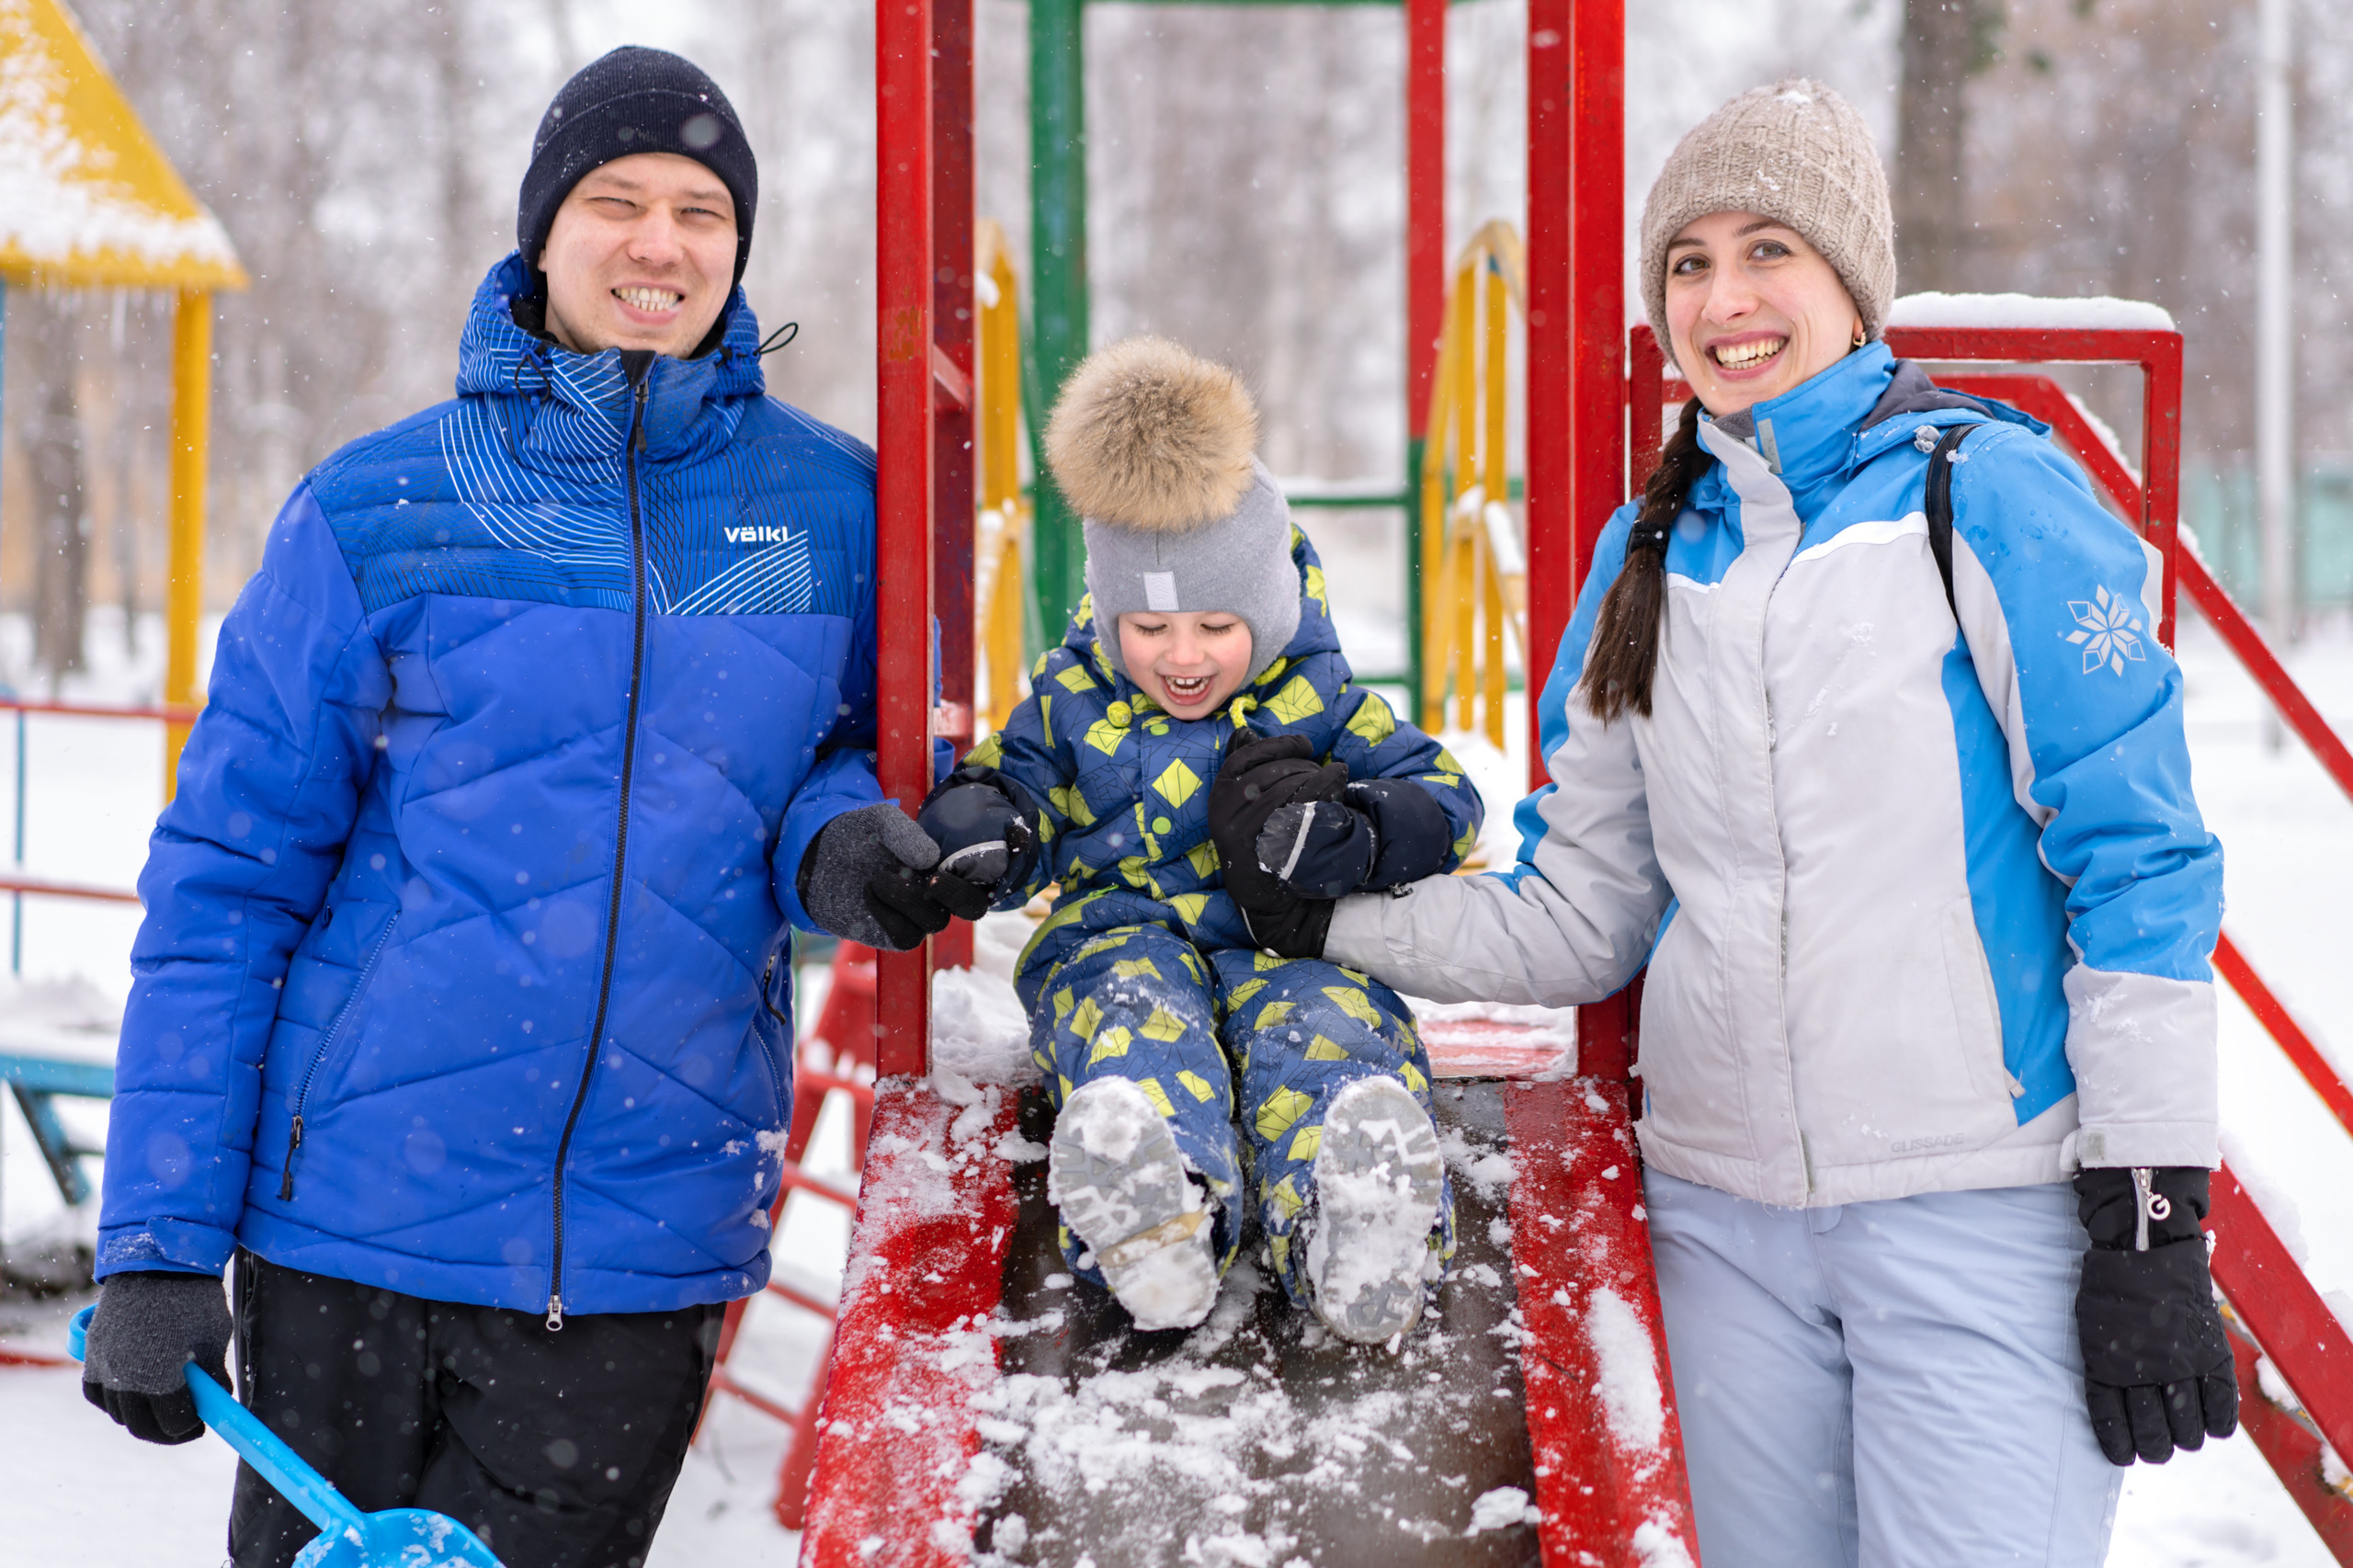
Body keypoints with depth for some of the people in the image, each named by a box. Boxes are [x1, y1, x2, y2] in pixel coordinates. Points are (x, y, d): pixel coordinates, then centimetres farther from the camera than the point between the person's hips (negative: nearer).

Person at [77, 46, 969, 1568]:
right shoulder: (378, 512, -2)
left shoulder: (833, 504, 2)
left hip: (647, 1246, 1)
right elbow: (226, 885, -1)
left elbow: (849, 749, 16)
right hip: (353, 1214, -1)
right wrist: (159, 1244, -5)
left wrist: (836, 839, -10)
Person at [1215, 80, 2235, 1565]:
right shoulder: (1650, 555, 12)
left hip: (1983, 1215, -5)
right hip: (1729, 1218, 5)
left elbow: (2139, 864, -8)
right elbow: (1579, 916, 16)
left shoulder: (1984, 495, -5)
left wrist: (2151, 1220, -11)